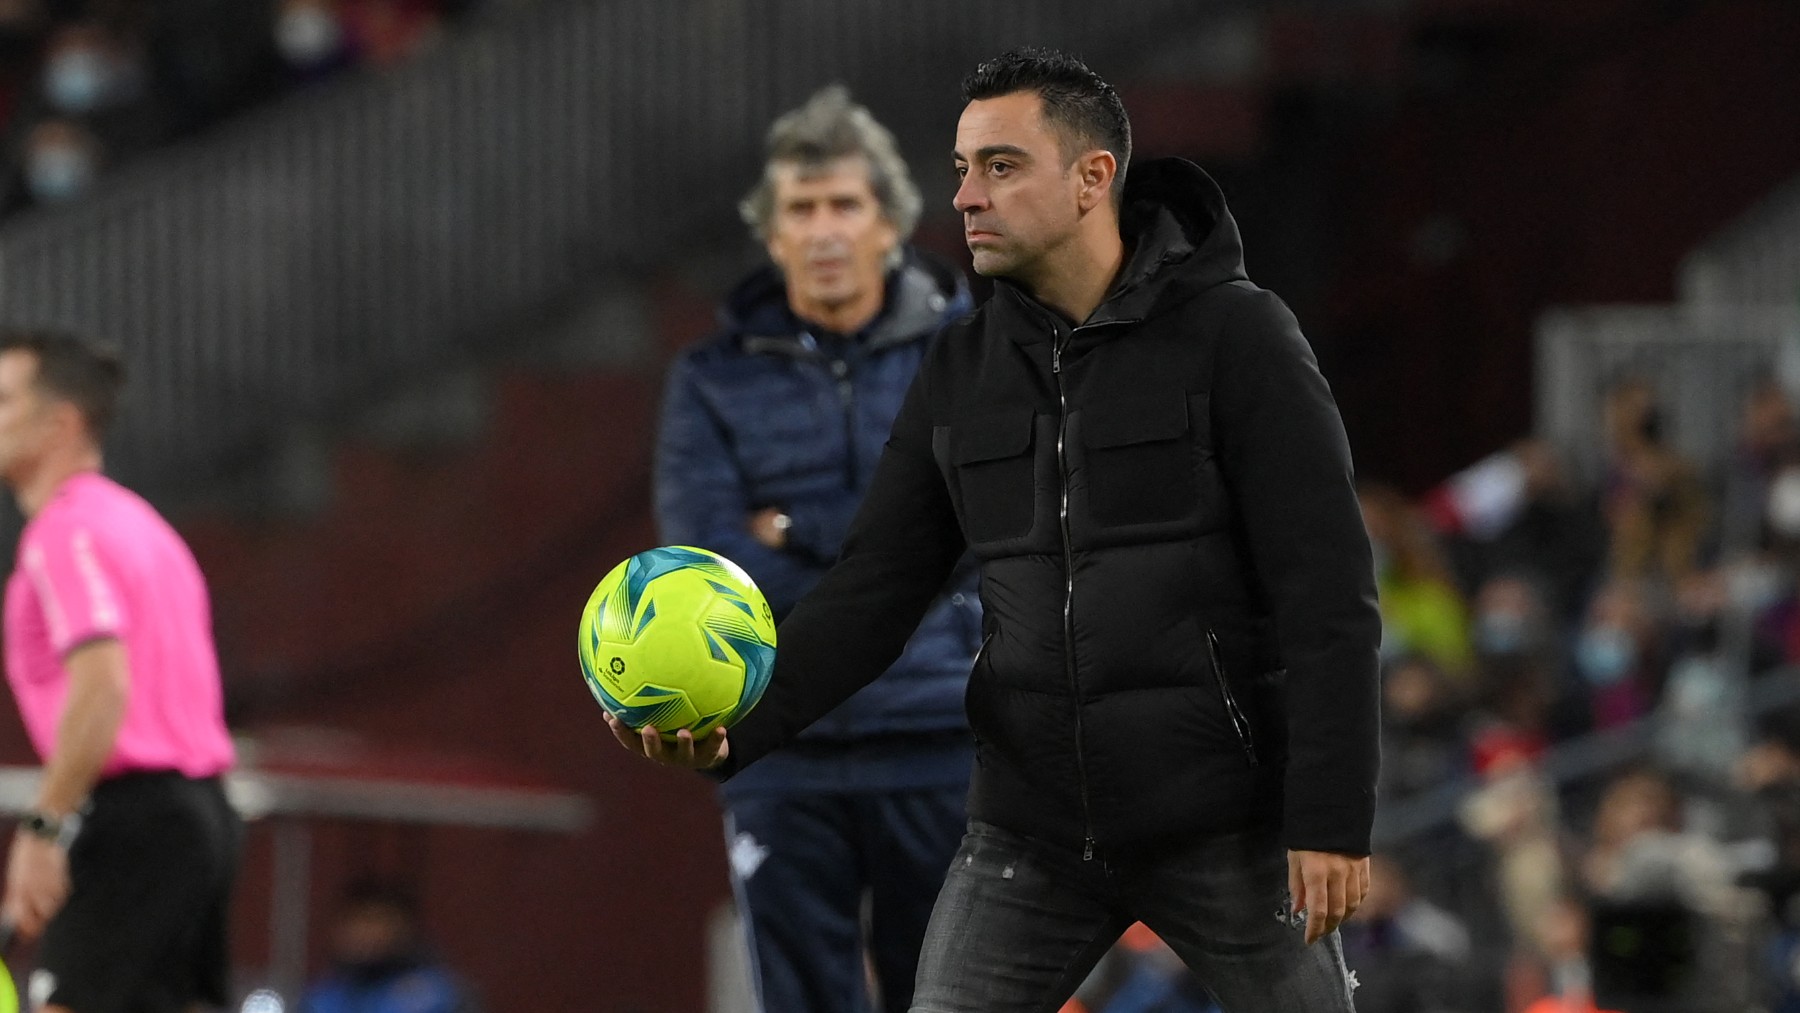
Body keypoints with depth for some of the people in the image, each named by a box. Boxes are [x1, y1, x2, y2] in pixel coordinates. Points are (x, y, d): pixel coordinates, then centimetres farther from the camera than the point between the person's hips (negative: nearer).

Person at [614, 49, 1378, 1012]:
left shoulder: (1234, 335, -8)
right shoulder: (960, 371, 7)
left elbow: (1327, 590, -12)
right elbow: (874, 588, 4)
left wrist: (1333, 817, -18)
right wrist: (738, 725, -14)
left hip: (1224, 825, -4)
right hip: (1032, 829, 4)